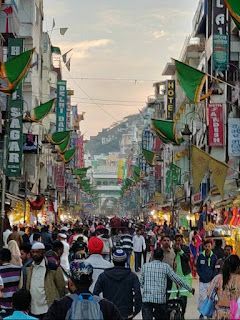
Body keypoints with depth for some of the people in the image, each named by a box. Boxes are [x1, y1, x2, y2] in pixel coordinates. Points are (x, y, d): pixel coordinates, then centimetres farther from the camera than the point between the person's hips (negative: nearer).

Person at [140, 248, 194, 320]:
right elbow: (177, 280, 3)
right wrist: (190, 289, 13)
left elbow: (141, 283, 11)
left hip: (146, 298, 1)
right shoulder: (166, 266, 1)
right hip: (160, 299, 0)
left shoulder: (145, 266, 6)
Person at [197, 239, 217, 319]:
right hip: (202, 280, 0)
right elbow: (198, 267, 8)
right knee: (202, 296, -4)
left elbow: (215, 269, 7)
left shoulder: (214, 257, 2)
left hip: (211, 280, 0)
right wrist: (201, 276, -4)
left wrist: (212, 277, -4)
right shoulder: (200, 256, 2)